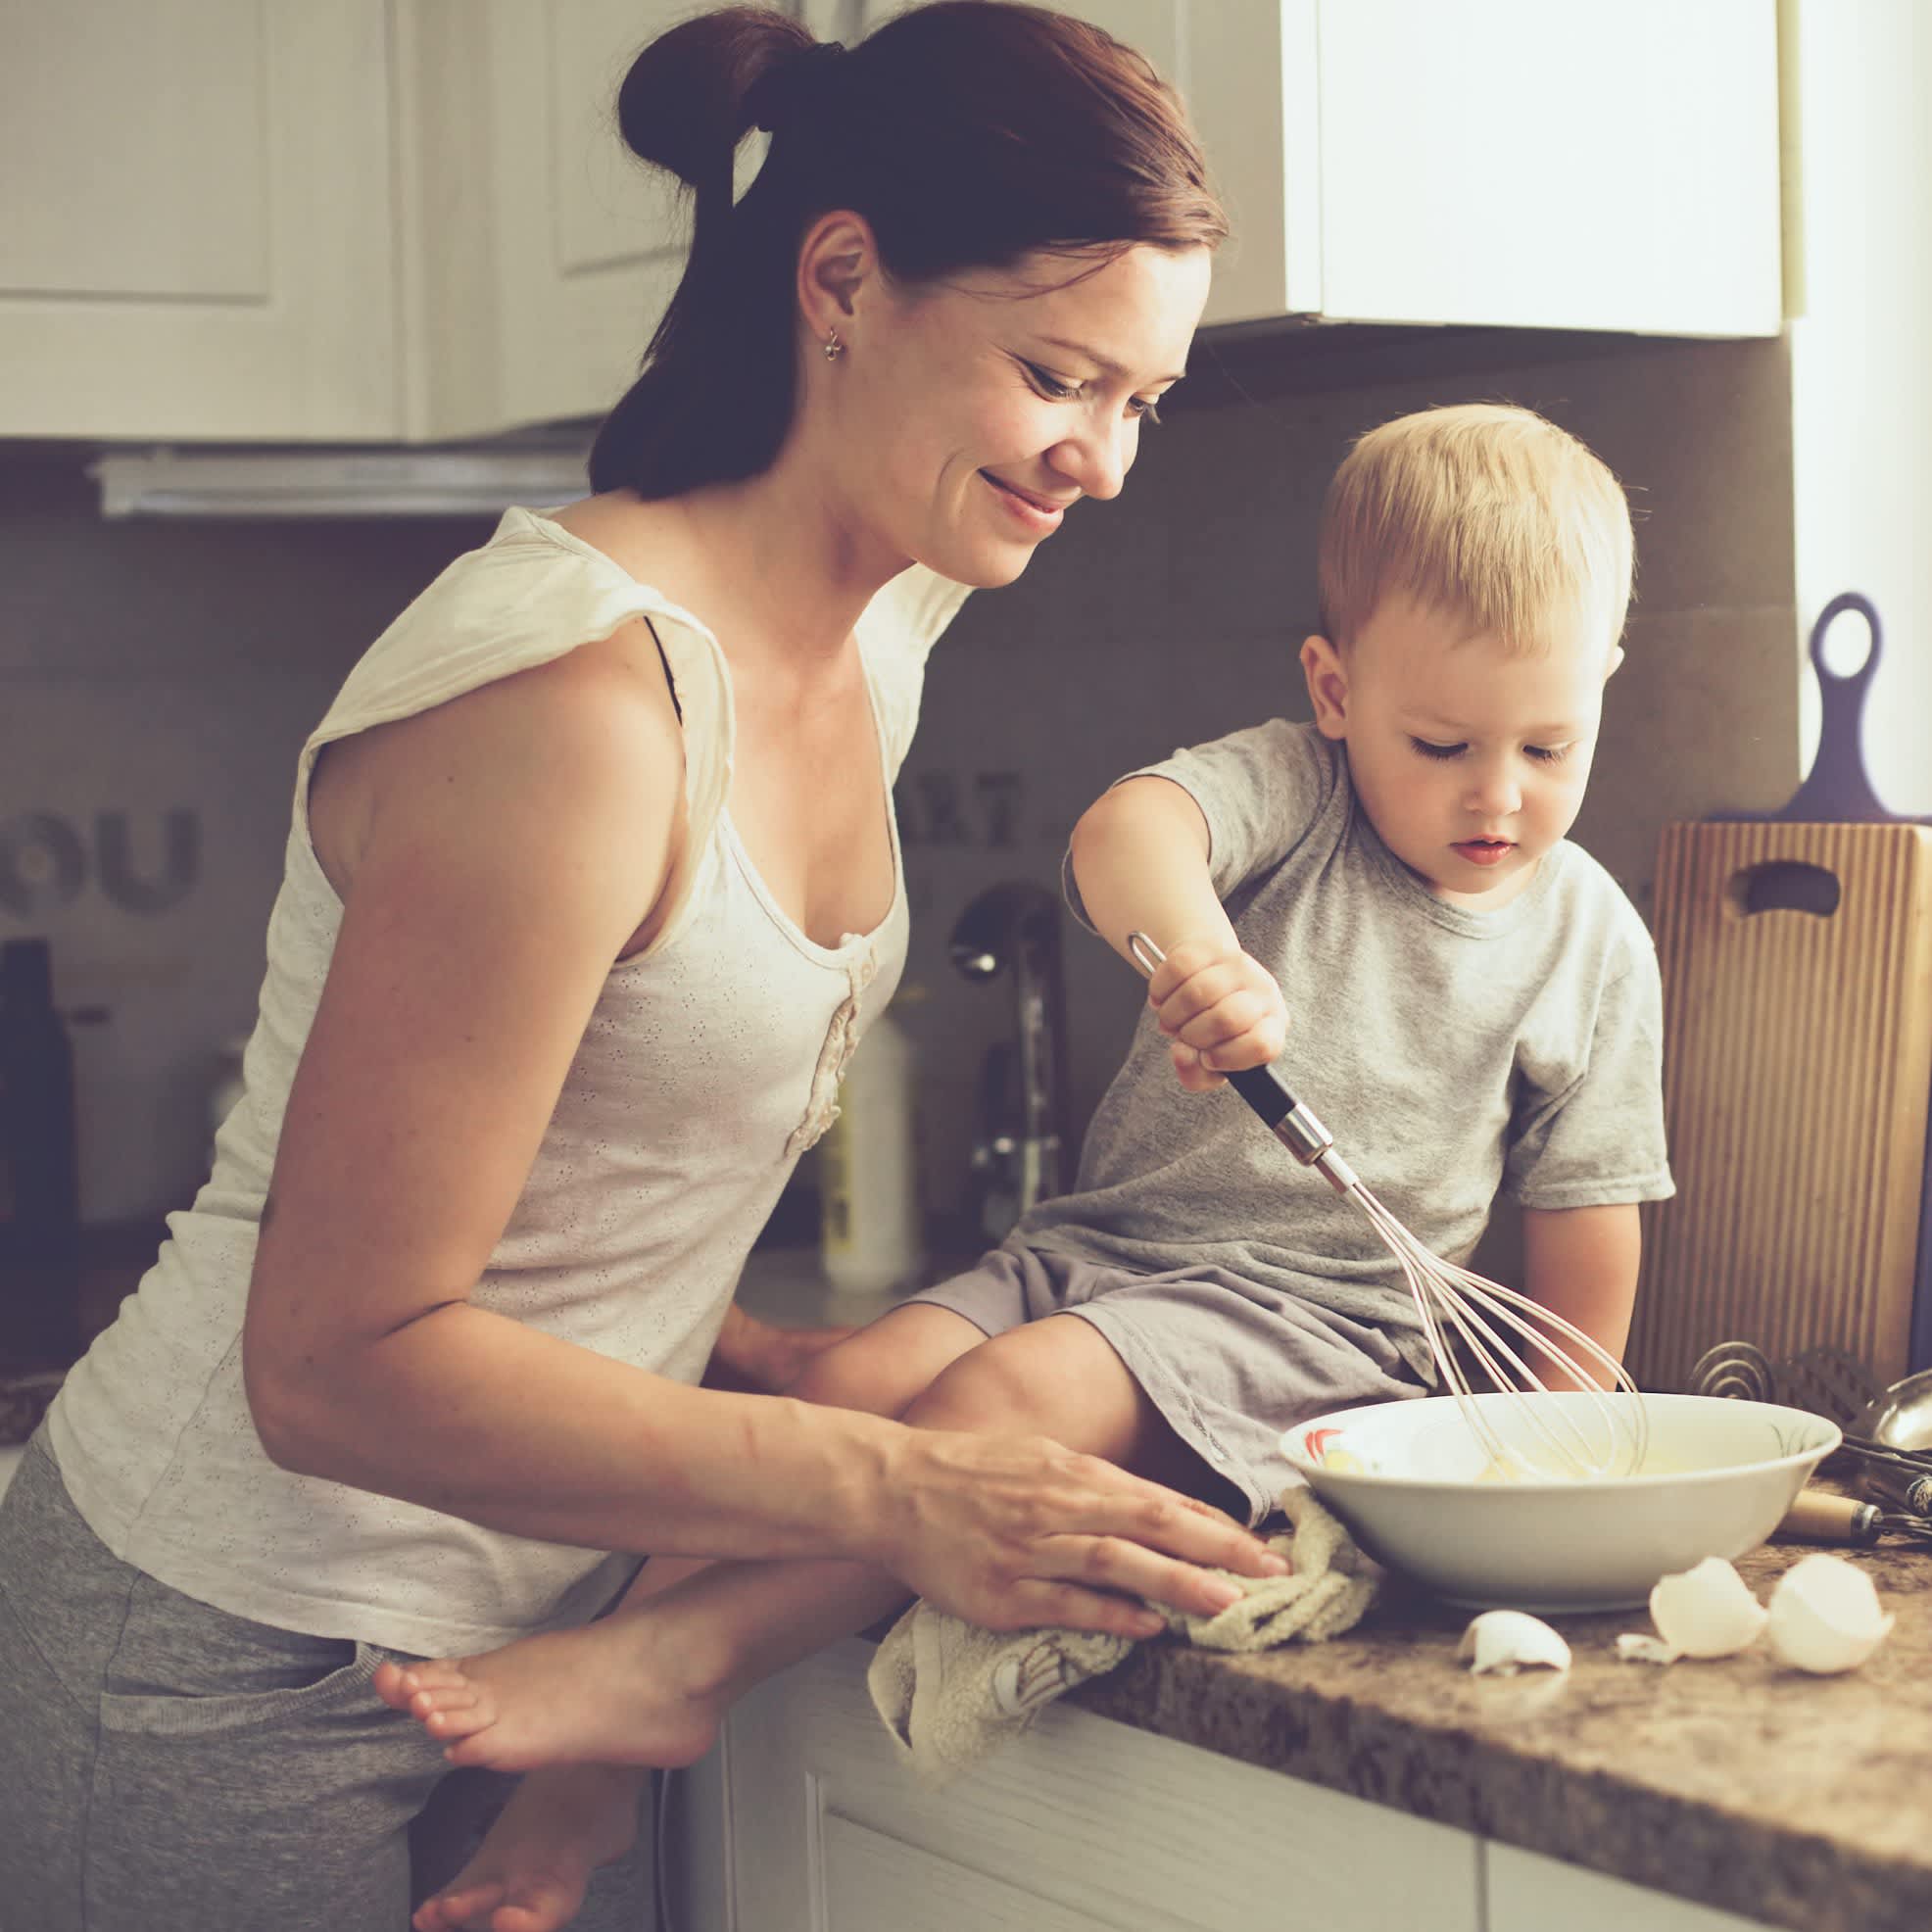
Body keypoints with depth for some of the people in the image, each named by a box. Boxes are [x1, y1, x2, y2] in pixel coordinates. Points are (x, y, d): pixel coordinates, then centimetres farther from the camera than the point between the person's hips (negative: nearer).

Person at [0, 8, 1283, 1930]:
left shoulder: (881, 636, 3)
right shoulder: (575, 690, -25)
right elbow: (339, 1361, -25)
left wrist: (781, 1365, 0)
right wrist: (891, 1493, -26)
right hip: (243, 1682, -8)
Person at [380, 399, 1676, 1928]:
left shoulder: (1592, 942, 4)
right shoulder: (1289, 790, 0)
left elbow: (1584, 1214, 10)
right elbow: (1125, 828, -23)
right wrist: (1192, 941, -45)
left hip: (1321, 1315, -2)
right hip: (1103, 1241, 2)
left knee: (1023, 1392, -30)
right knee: (856, 1383, -21)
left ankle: (685, 1654, -33)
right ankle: (595, 1778, -23)